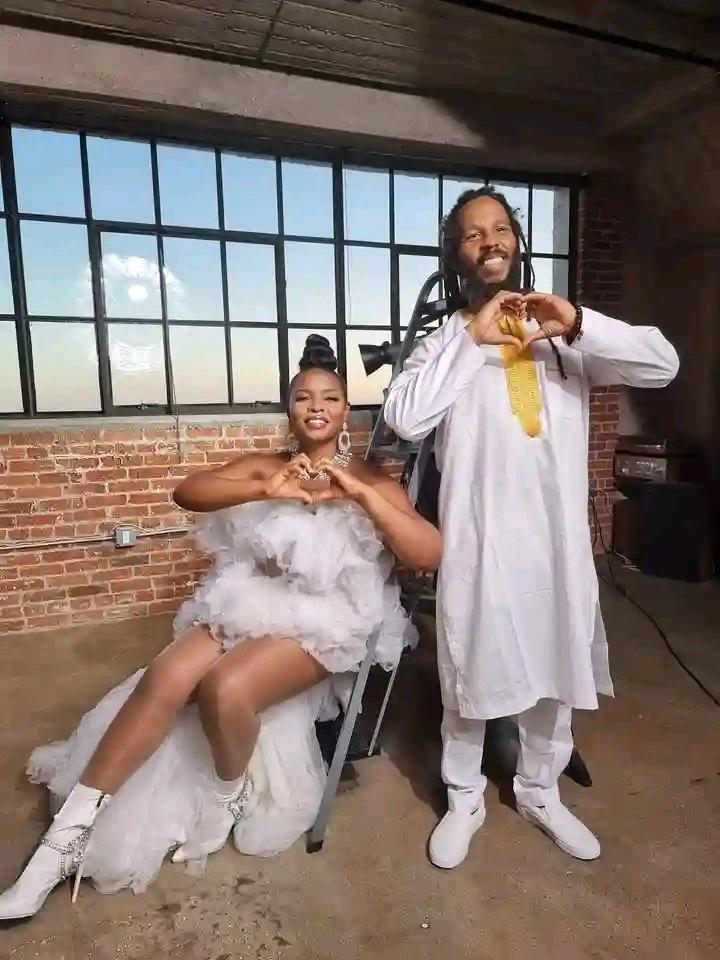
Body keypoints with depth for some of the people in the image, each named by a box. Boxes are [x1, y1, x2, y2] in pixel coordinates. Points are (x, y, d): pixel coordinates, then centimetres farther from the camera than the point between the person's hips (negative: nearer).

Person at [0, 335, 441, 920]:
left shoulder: (371, 480, 4)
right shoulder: (266, 467, 12)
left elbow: (431, 555, -10)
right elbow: (186, 492, -6)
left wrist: (358, 492, -20)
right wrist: (268, 489, -23)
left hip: (325, 622, -3)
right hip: (251, 604, 3)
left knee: (224, 687, -28)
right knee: (164, 677, -21)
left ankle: (229, 801, 4)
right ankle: (67, 839, -8)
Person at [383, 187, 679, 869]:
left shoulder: (563, 335, 9)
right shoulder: (443, 340, 3)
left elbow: (661, 365, -3)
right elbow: (404, 418, -15)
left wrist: (579, 324, -17)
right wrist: (472, 340, -17)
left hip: (556, 535, 3)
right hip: (478, 537, -2)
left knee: (555, 668, 16)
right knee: (471, 673, 9)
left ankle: (539, 793, 40)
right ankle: (464, 800, 33)